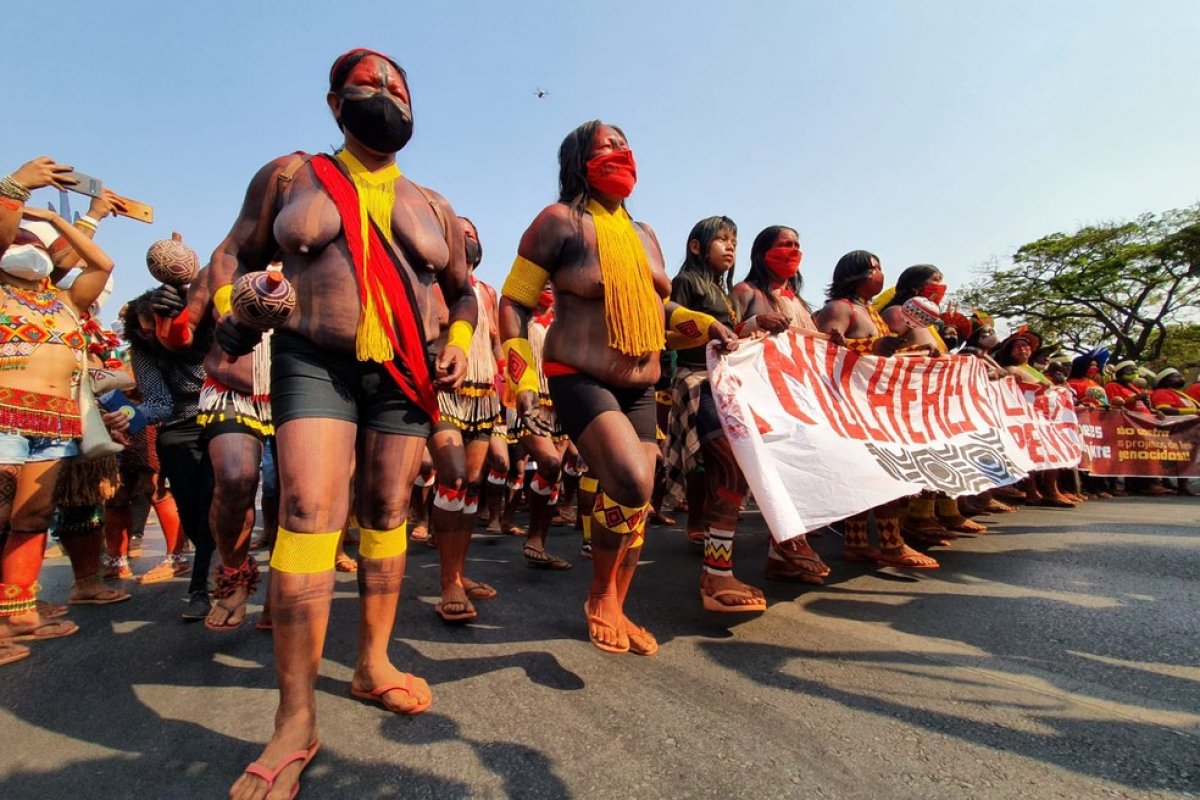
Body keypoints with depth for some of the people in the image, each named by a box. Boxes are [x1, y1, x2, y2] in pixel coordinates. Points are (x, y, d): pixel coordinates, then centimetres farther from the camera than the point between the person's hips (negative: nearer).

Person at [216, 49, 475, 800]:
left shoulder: (431, 206, 15)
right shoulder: (291, 175, 11)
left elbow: (463, 290, 22)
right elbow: (234, 255, 16)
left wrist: (459, 344, 4)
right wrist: (232, 315, -3)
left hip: (405, 377, 3)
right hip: (315, 365, -2)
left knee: (386, 516, 6)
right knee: (309, 515, -15)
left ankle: (374, 663, 22)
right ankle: (297, 719, -5)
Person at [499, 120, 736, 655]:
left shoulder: (644, 236, 16)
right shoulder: (562, 221, -4)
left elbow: (659, 310, 26)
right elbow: (513, 302, -4)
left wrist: (707, 327, 9)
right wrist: (522, 380, -13)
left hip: (640, 388, 7)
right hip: (579, 378, -7)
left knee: (636, 502, 7)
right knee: (632, 484, -25)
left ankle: (614, 610, 29)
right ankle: (599, 595, 4)